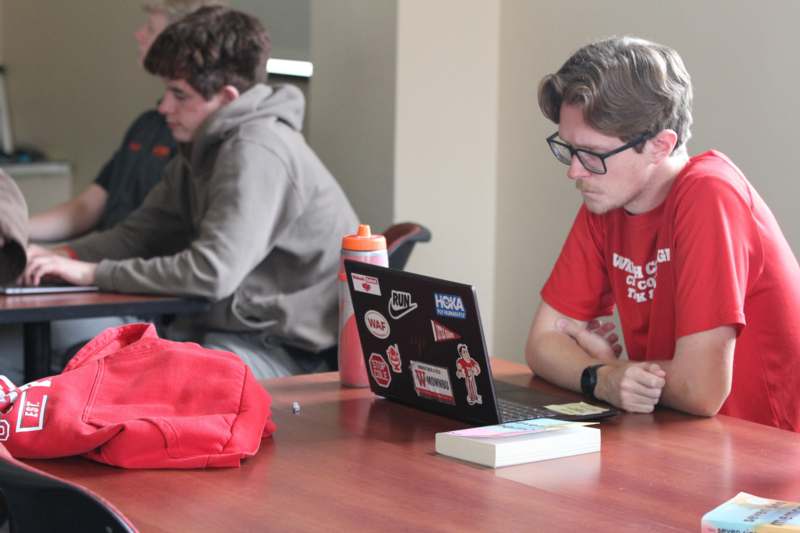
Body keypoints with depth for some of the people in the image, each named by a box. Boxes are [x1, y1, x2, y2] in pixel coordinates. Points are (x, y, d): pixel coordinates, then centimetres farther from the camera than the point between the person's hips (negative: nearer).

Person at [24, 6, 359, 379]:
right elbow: (142, 232, 15)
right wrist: (65, 256, -3)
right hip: (238, 327, 9)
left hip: (292, 349, -9)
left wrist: (94, 273, -20)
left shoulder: (256, 151, -21)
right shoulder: (203, 145, 9)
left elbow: (211, 272, -27)